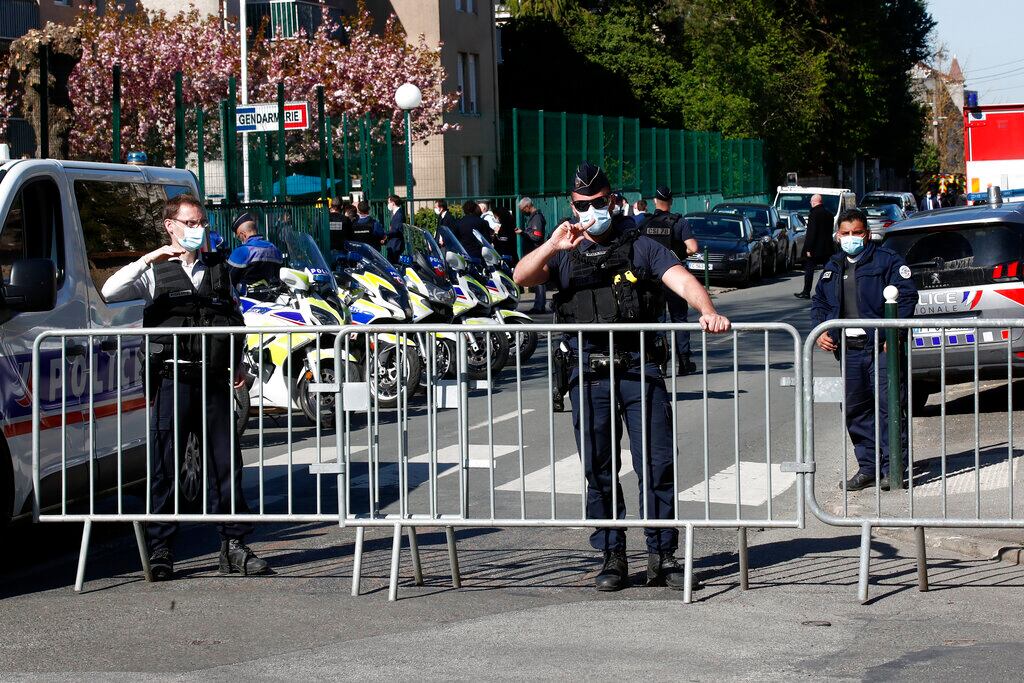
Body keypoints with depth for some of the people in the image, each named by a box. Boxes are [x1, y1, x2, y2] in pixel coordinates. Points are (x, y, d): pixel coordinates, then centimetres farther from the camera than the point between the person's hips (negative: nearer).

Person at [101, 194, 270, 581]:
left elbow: (236, 319, 25)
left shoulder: (219, 268, 16)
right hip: (172, 379, -3)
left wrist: (239, 365, 14)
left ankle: (234, 546, 8)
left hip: (213, 381, 3)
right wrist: (149, 259, -18)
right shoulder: (156, 272, 5)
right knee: (165, 466, -2)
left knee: (225, 463, 3)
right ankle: (160, 550, 3)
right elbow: (110, 292, -11)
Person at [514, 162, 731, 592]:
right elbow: (522, 277, -2)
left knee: (657, 463, -3)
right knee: (598, 468, 4)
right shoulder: (566, 255, 14)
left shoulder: (640, 247, 10)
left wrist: (707, 311, -24)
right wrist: (551, 246, -19)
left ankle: (662, 557, 5)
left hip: (639, 366, -1)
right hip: (588, 372, 1)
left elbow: (682, 281, -4)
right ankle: (612, 558, 12)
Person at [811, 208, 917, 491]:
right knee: (855, 409, 8)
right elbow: (819, 303, 24)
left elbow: (907, 295, -8)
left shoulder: (887, 261, -1)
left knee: (889, 406, -8)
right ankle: (867, 467, 17)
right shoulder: (833, 268, 18)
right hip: (849, 349, 6)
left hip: (882, 346, -6)